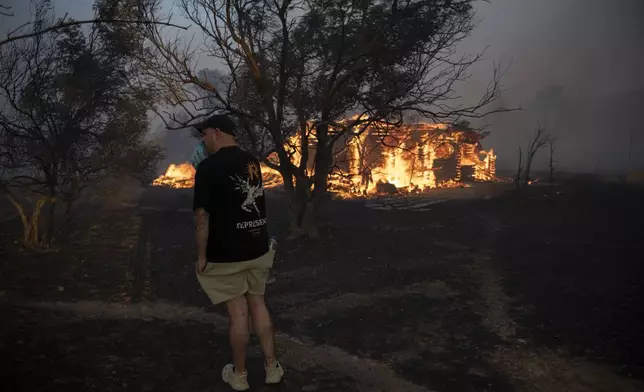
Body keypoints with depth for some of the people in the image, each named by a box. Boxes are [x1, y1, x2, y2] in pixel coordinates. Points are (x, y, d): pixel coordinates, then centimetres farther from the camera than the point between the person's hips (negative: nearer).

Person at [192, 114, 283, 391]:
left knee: (237, 312, 3)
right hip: (258, 249, 6)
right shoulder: (253, 162, 6)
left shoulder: (208, 166, -14)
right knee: (258, 305, 15)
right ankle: (272, 368, 22)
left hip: (226, 254, -5)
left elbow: (203, 216, -16)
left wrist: (201, 256, -9)